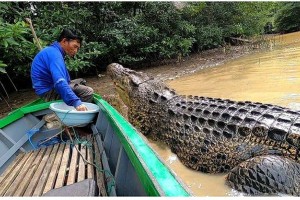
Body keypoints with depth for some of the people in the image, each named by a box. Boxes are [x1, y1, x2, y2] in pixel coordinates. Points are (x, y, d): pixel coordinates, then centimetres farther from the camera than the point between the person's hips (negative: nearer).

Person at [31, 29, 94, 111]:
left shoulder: (53, 51, 12)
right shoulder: (54, 53, -20)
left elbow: (64, 79, 12)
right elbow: (60, 82, -35)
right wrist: (76, 102, -44)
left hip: (51, 86, 11)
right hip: (48, 92, -11)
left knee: (81, 81, 20)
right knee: (88, 92, -20)